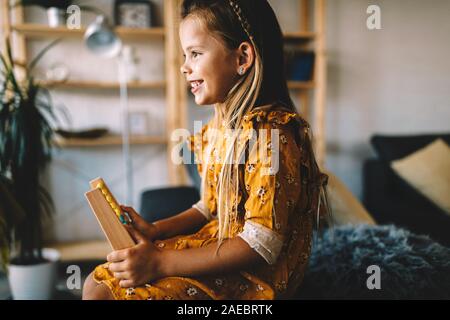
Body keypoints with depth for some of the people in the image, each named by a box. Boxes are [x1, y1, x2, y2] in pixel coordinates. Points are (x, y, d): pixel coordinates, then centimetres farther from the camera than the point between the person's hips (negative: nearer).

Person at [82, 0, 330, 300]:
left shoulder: (268, 134, -24)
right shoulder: (217, 128, 6)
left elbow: (262, 245, -25)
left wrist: (161, 262, -23)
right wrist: (155, 231, -1)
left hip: (253, 274, -8)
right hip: (215, 242, 8)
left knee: (104, 293, -15)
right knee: (96, 283, 5)